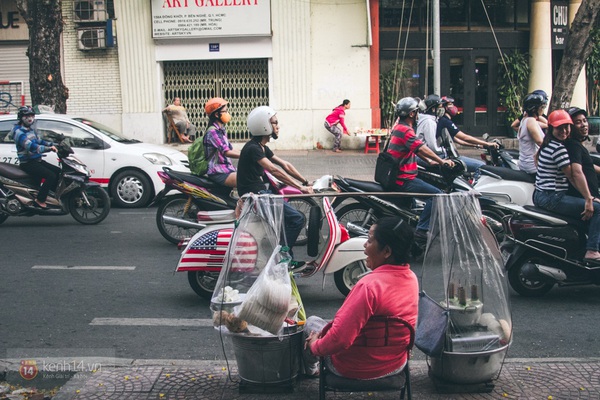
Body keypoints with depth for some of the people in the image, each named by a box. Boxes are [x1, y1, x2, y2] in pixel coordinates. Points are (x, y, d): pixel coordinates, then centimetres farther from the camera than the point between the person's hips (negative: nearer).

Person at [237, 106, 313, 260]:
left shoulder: (262, 148, 14)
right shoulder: (253, 148, -18)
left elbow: (285, 165, 13)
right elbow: (274, 170, -28)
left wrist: (306, 182, 5)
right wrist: (300, 187, -30)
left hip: (260, 192, 10)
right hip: (254, 195, -10)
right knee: (297, 219, -13)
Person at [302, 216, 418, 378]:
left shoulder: (369, 285, -34)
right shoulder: (412, 279, -8)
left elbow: (340, 339, -33)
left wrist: (316, 346, -12)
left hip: (358, 369, -7)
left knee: (311, 322, 18)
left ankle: (311, 370, 43)